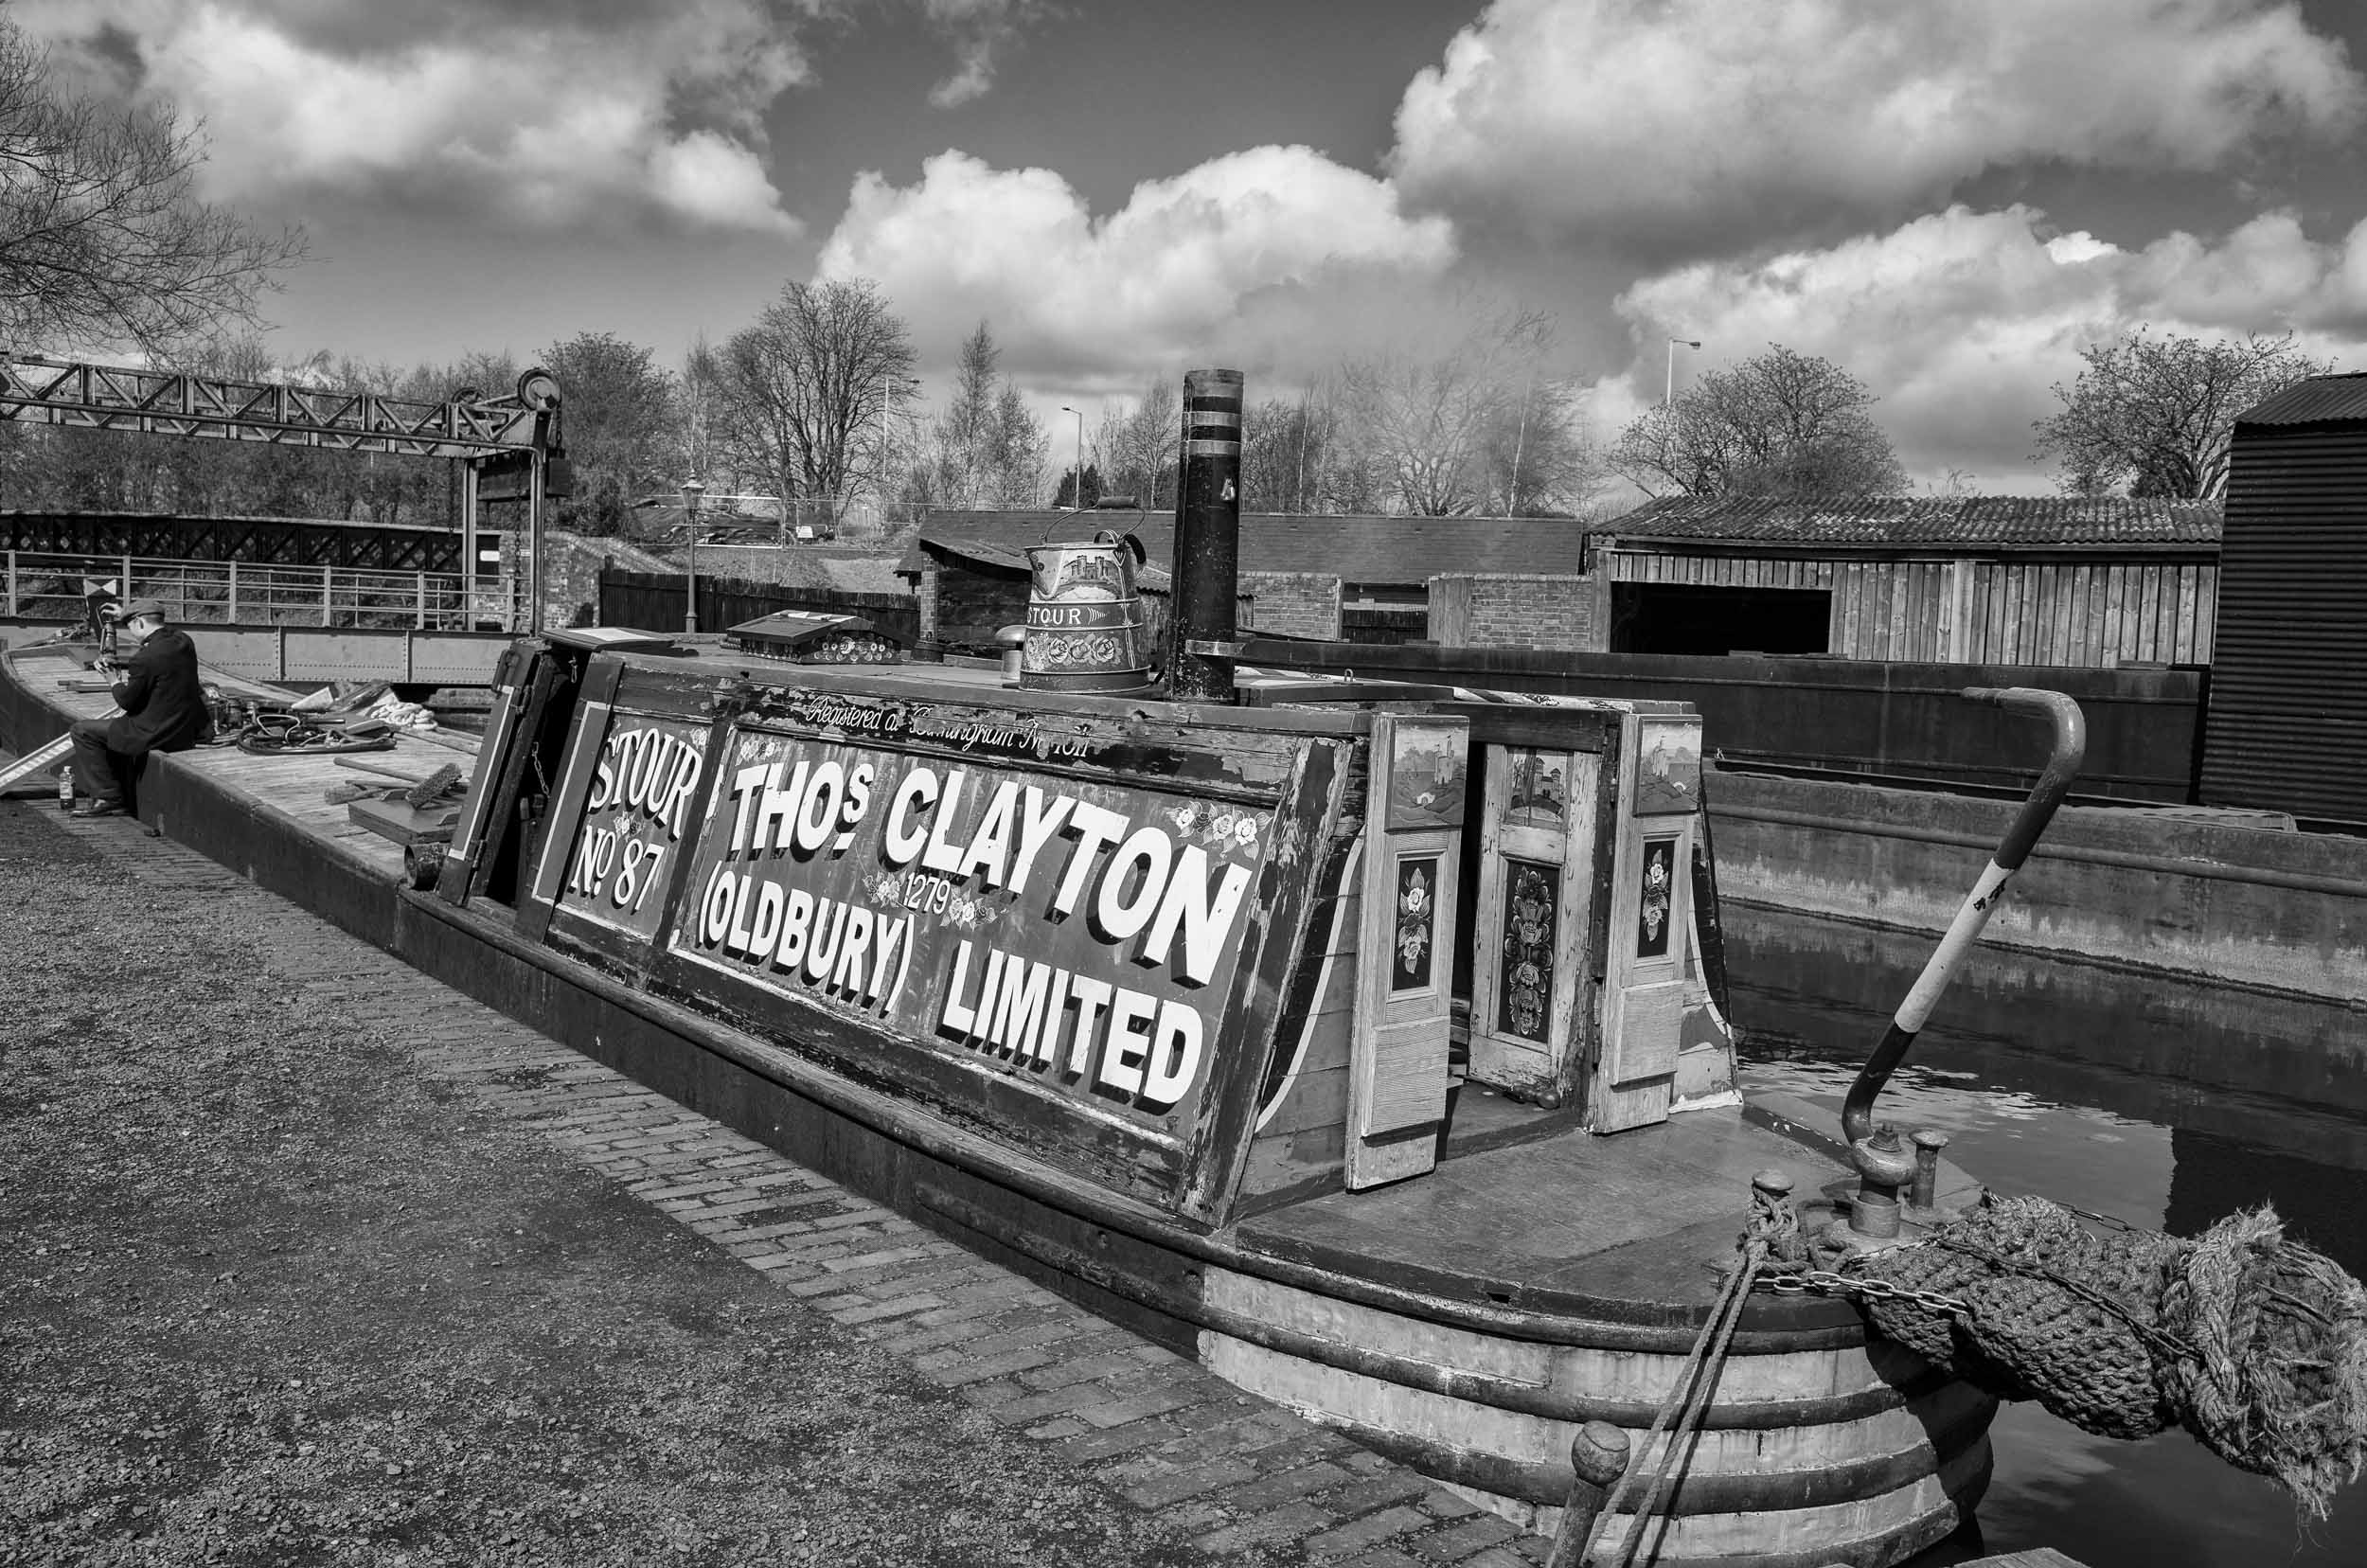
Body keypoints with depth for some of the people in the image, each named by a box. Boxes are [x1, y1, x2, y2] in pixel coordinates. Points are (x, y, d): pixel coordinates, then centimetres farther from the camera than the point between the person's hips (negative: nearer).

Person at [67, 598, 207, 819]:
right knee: (117, 726, 34)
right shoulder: (184, 642, 3)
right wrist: (120, 667, 12)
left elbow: (126, 701, -12)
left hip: (157, 734, -9)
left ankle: (108, 797, 6)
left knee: (82, 730, 3)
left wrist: (116, 680, 7)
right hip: (188, 731, 9)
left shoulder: (145, 658, -22)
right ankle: (123, 793, 36)